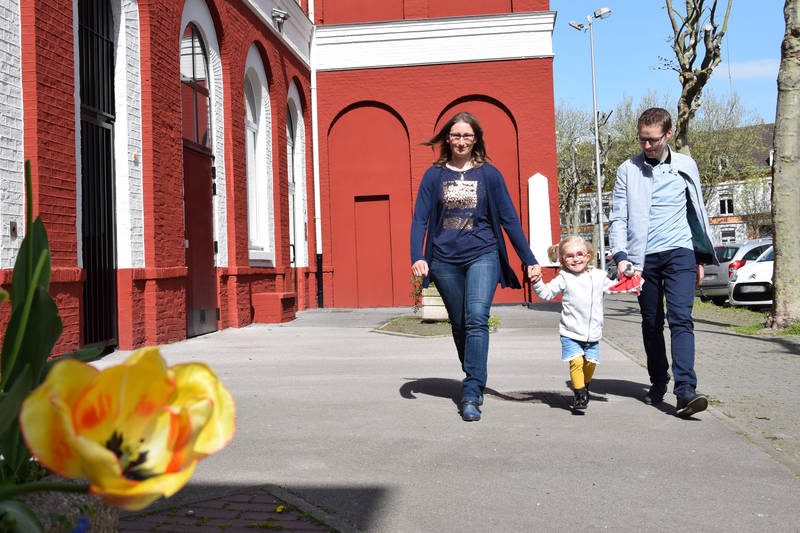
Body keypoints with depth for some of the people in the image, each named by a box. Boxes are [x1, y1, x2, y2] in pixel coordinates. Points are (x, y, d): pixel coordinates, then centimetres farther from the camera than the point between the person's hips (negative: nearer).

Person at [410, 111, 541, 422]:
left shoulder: (489, 174, 5)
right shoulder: (434, 175, 6)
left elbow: (509, 219, 6)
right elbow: (420, 219, 3)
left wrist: (529, 260, 4)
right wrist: (417, 257, -13)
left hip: (482, 256, -2)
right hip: (445, 261, 2)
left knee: (477, 319, -18)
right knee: (459, 325, 10)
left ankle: (472, 395, -18)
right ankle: (473, 379, 30)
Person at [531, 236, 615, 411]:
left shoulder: (599, 275, 7)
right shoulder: (564, 278, -3)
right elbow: (546, 294, -4)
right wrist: (537, 282, -19)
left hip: (593, 332, 3)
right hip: (571, 332, -3)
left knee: (590, 363, 5)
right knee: (576, 362, -13)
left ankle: (584, 387, 31)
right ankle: (580, 394, 1)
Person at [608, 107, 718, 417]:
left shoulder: (685, 166, 8)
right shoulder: (628, 170, 5)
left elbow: (697, 212, 16)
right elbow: (618, 218, 3)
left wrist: (701, 257, 15)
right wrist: (620, 256, -11)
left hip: (679, 252, -1)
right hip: (643, 257, 1)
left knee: (680, 319, -14)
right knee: (651, 324, 9)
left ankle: (685, 391, -19)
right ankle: (658, 383, 25)